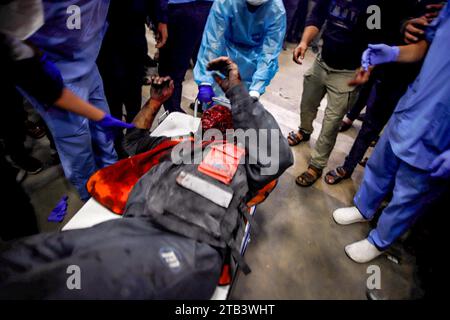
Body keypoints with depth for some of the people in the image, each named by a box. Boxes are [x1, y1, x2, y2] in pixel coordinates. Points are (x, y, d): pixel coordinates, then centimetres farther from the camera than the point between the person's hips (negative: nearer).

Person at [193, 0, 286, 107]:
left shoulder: (277, 10, -26)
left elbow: (269, 53, -28)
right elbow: (212, 41, -29)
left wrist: (255, 91, -39)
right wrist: (205, 82, -37)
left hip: (254, 54, 0)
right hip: (226, 48, 0)